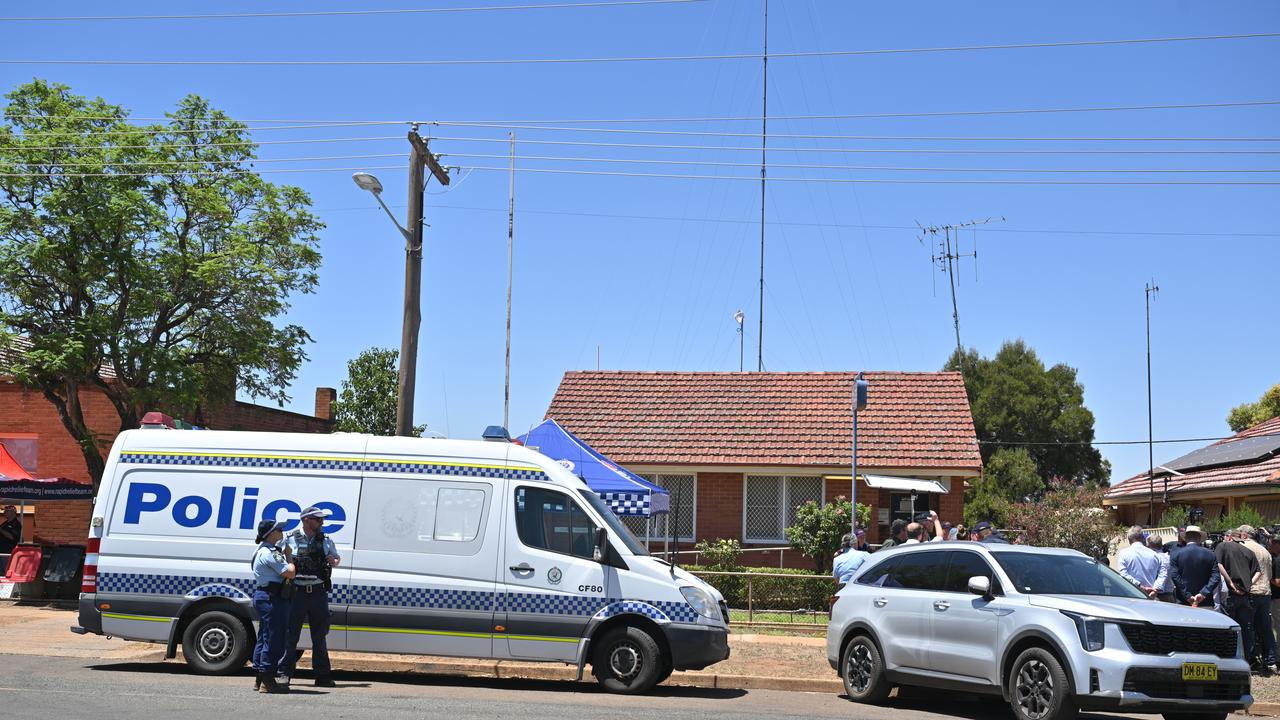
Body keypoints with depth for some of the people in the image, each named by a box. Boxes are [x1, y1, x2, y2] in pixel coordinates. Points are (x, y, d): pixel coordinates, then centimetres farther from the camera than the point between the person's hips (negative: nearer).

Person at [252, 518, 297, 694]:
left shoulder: (264, 550, 17)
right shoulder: (269, 553, -17)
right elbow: (290, 572, -21)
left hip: (264, 598, 12)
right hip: (272, 599, -11)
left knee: (264, 638, 16)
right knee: (273, 639, -7)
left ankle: (260, 679, 22)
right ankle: (267, 681, -5)